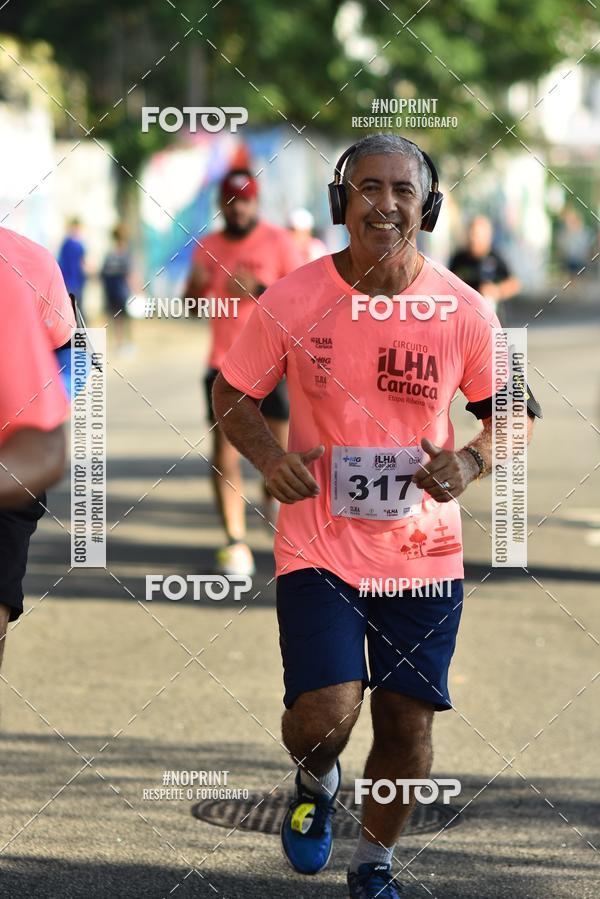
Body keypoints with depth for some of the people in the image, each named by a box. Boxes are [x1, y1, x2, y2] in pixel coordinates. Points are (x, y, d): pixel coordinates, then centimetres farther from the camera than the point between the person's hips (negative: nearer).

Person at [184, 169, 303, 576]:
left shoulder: (278, 242, -2)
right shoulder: (208, 247, 9)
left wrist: (259, 289, -20)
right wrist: (196, 285, -7)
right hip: (224, 363, 2)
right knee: (225, 453, -7)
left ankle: (274, 494, 37)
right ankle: (236, 543, -5)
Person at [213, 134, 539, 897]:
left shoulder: (463, 310, -6)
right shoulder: (293, 300, -8)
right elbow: (230, 394, 4)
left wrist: (469, 461, -15)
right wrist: (267, 456, -16)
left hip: (423, 552, 2)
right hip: (317, 544, -2)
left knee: (408, 723, 6)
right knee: (323, 714, -14)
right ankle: (317, 782, 25)